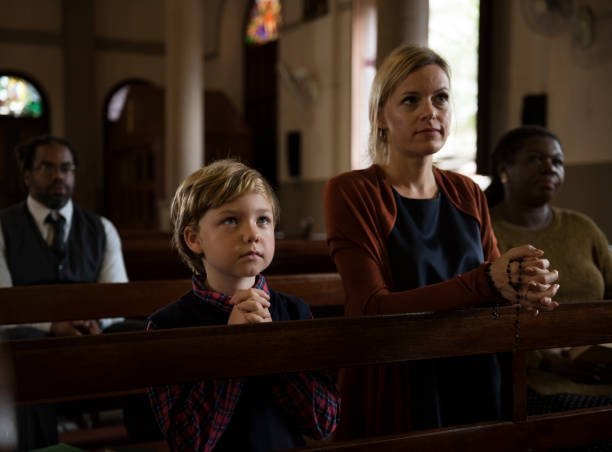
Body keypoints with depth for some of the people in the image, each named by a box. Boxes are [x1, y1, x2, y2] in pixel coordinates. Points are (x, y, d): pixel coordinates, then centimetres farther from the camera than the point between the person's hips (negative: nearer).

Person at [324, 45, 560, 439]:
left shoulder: (467, 194, 6)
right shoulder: (351, 192, -11)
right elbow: (372, 309, -21)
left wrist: (528, 290, -19)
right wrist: (487, 282, -31)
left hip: (477, 391, 6)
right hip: (396, 400, -5)